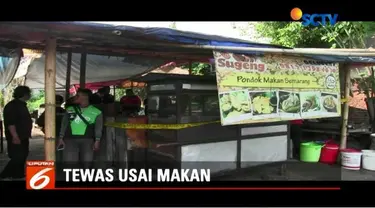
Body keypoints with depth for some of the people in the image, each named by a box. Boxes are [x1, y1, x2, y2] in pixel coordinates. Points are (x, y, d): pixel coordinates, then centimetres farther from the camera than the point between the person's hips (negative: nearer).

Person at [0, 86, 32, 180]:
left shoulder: (22, 105, 15)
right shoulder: (12, 106, -15)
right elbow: (10, 123, -23)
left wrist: (27, 134, 22)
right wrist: (15, 136, -27)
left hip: (23, 137, 10)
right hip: (16, 138, -10)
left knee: (22, 157, 13)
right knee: (18, 157, -10)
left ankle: (19, 175, 22)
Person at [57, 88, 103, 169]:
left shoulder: (96, 112, 5)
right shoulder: (70, 109, 14)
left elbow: (98, 128, 4)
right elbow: (64, 124, 16)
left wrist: (97, 141, -5)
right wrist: (61, 138, 7)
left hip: (87, 140, -1)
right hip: (70, 139, 2)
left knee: (87, 163, -2)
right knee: (69, 162, -7)